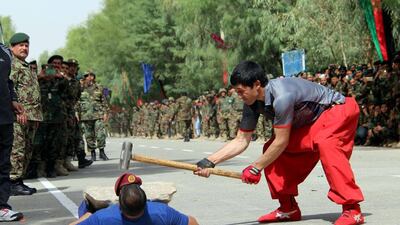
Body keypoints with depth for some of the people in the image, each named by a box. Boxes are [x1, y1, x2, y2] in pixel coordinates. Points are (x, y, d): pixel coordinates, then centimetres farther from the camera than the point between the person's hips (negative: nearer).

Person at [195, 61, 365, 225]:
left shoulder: (281, 96, -35)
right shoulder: (252, 104, -8)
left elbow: (281, 141, -28)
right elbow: (241, 141, -3)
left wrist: (256, 168, -17)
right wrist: (209, 161, -12)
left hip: (340, 109, -9)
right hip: (310, 122, 9)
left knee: (326, 144, -37)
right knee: (272, 150, 0)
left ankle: (352, 210, -34)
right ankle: (288, 208, 11)